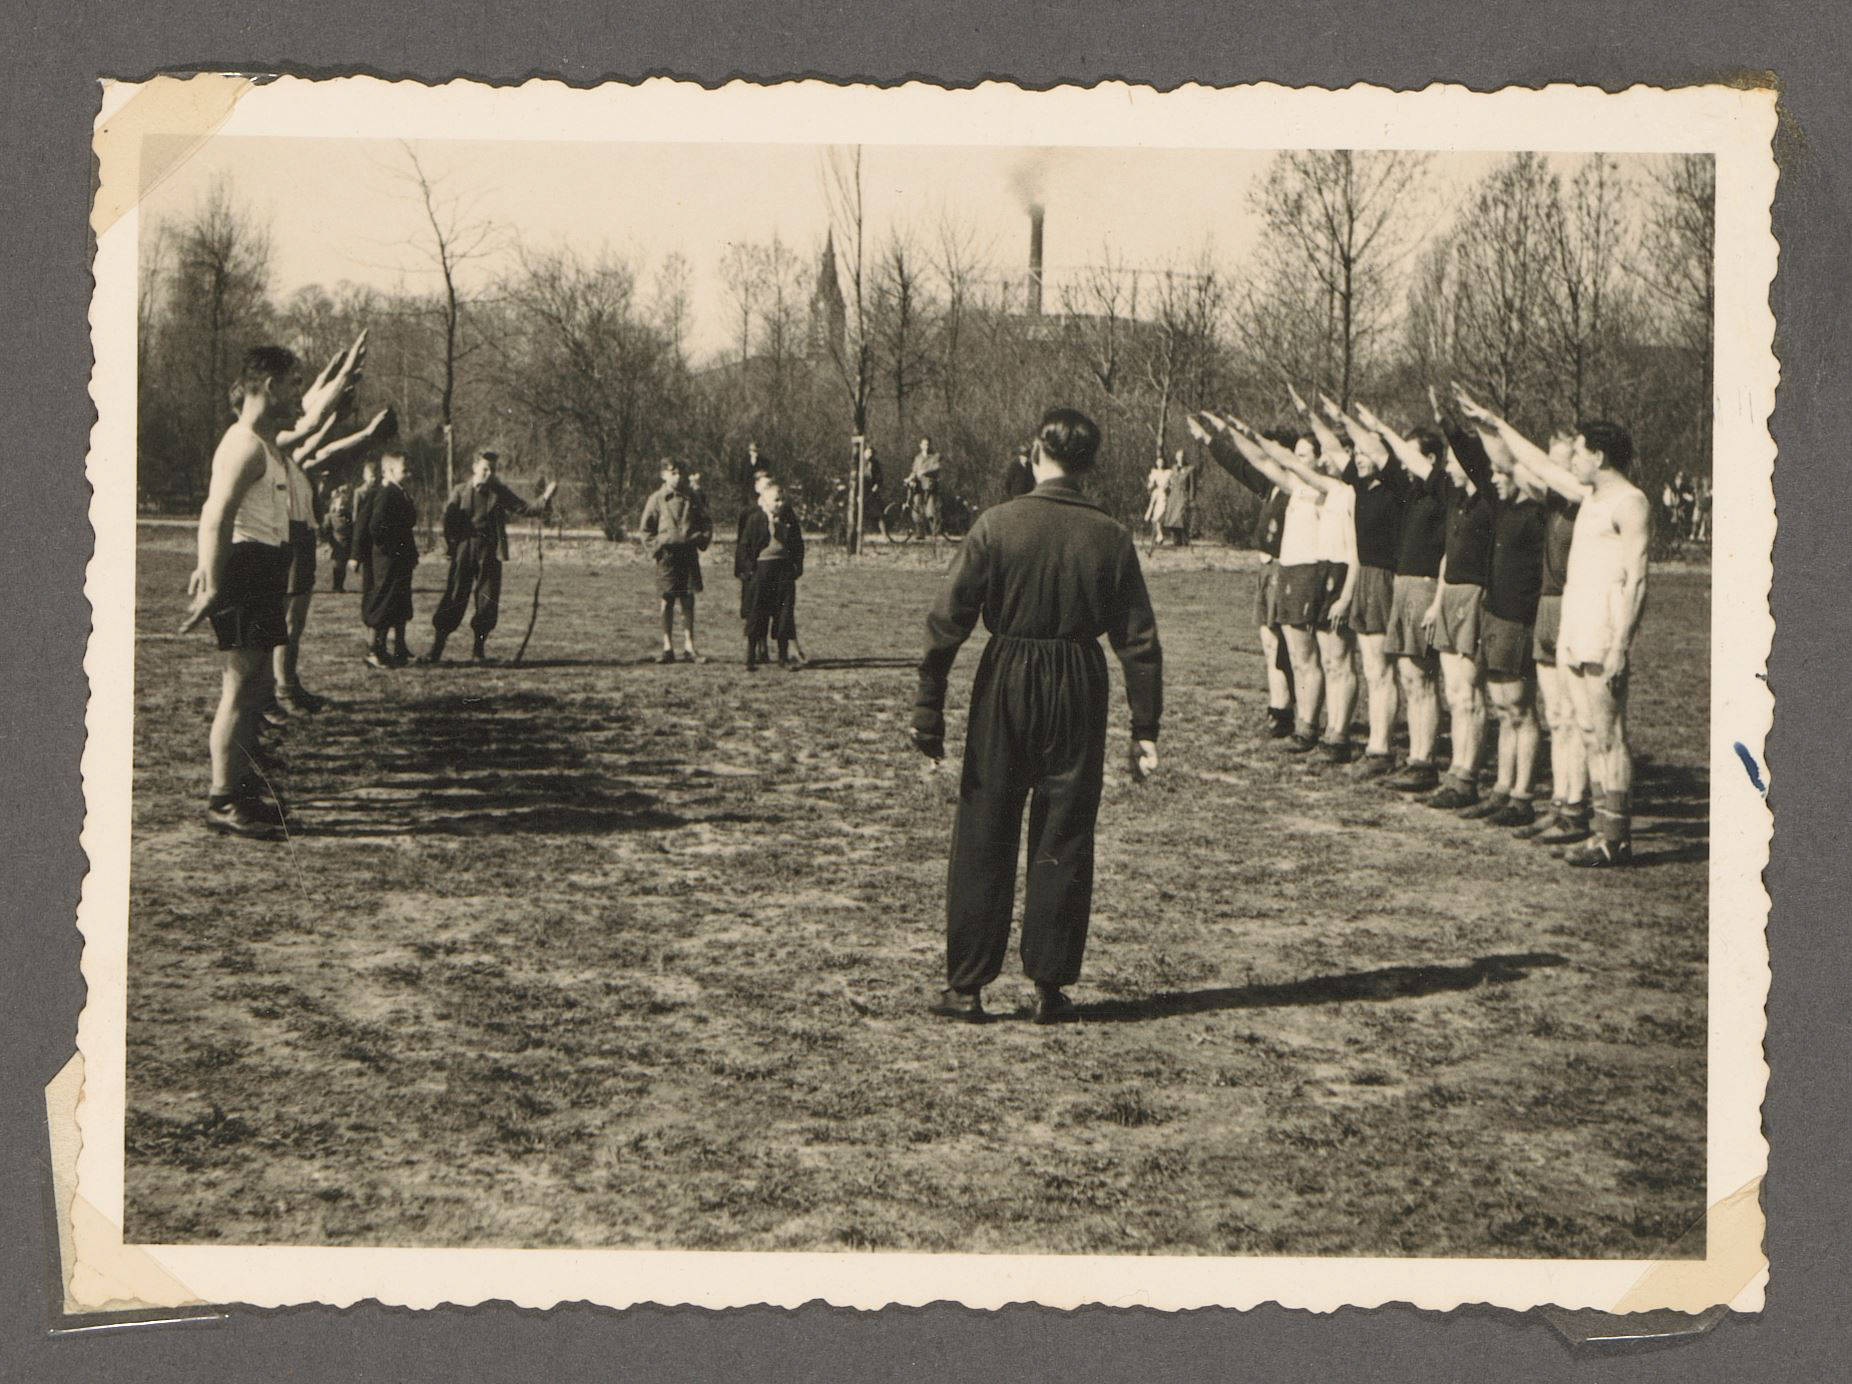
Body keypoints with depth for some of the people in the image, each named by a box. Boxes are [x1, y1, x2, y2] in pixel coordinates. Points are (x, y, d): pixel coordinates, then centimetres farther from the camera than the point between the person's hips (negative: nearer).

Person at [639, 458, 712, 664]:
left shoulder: (693, 498, 8)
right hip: (667, 552, -2)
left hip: (688, 552, 2)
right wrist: (654, 549, -5)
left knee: (688, 602, 2)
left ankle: (689, 648, 6)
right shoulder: (656, 499, 2)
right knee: (667, 601, 0)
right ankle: (667, 648, 5)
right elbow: (645, 528, 5)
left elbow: (707, 523, 16)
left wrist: (701, 541, 0)